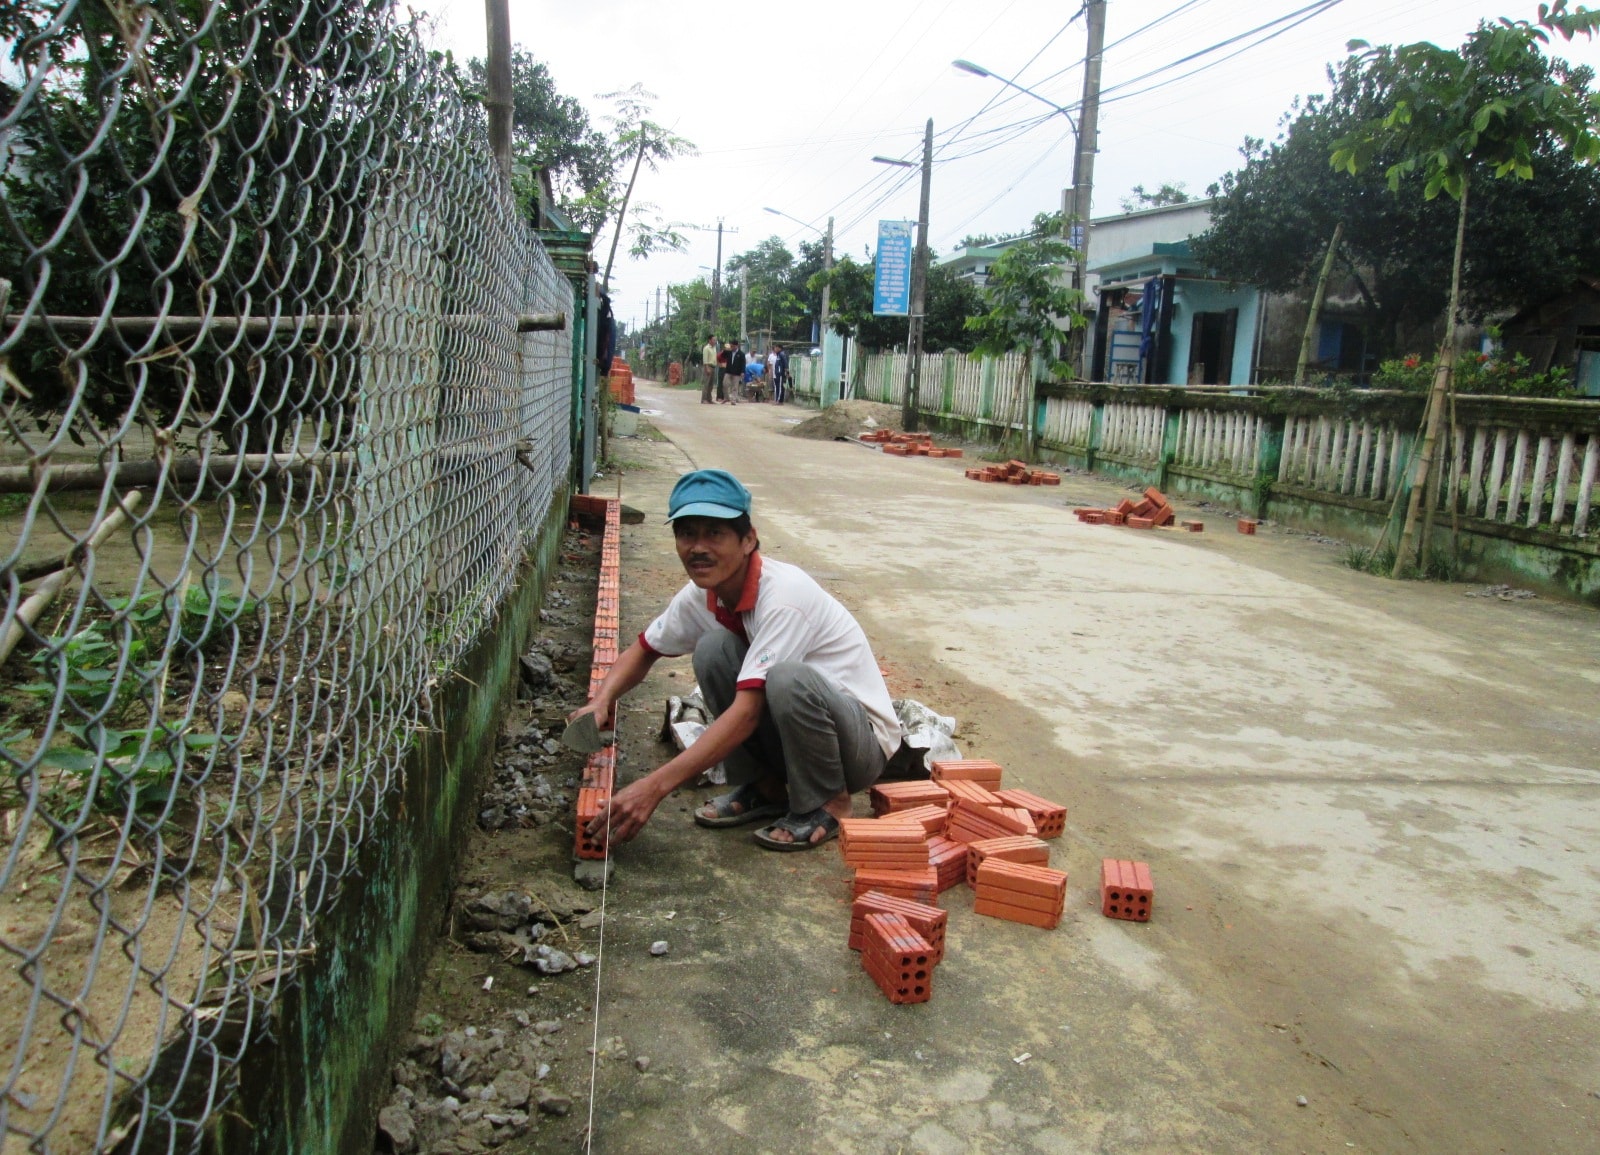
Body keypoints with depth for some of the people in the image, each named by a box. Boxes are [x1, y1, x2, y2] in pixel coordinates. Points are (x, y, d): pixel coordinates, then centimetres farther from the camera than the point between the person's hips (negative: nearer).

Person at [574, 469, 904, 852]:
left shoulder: (783, 593, -29)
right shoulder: (701, 594, -6)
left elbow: (747, 712, -33)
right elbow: (644, 650, 10)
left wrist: (654, 786, -36)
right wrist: (601, 701, -11)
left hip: (864, 743, -6)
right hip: (786, 739, 7)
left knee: (788, 678, -36)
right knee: (712, 649, -15)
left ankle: (826, 804, -8)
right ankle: (766, 788, 2)